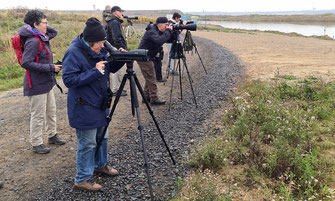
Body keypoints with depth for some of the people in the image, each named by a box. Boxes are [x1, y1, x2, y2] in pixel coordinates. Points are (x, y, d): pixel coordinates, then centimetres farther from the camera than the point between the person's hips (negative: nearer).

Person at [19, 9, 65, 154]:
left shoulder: (42, 38, 7)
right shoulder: (33, 41, -20)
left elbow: (54, 32, 27)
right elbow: (26, 63, -25)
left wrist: (44, 27, 6)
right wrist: (50, 68, -23)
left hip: (46, 82, 9)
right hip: (37, 85, -9)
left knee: (51, 110, 19)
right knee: (38, 115, 1)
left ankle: (52, 135, 35)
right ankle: (36, 143, 14)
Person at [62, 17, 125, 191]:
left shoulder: (100, 50, 3)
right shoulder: (74, 53, -20)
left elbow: (111, 68, 12)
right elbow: (69, 79, -25)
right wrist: (95, 71, -29)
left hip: (100, 103, 8)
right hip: (84, 107, -8)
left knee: (102, 137, 22)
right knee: (87, 143, 0)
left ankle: (100, 165, 44)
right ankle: (81, 179, 15)